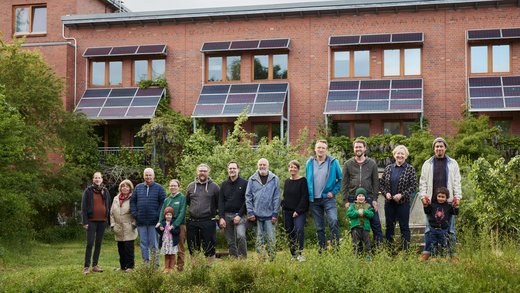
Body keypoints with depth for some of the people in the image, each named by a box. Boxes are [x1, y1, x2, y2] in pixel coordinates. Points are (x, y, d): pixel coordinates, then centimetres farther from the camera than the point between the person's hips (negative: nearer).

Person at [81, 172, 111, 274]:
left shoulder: (105, 191, 10)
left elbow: (109, 206, 12)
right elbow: (83, 207, -4)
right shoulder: (88, 191, -1)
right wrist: (85, 222, -11)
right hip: (92, 221, -4)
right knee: (90, 243, -7)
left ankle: (95, 265, 15)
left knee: (98, 244, 8)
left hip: (102, 221, 4)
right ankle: (86, 266, -2)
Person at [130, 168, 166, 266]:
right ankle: (145, 263, 16)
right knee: (143, 244, 8)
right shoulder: (138, 187, 10)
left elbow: (163, 202, -4)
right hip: (141, 221, 3)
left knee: (154, 244, 1)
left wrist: (158, 215, -11)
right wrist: (135, 214, 0)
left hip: (153, 221, -3)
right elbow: (132, 201, 12)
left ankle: (156, 265, 7)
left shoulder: (159, 188, 0)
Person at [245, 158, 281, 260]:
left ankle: (272, 258, 7)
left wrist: (275, 213, -4)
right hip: (256, 214, 1)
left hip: (269, 214, -1)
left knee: (271, 238, 0)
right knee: (259, 239, 7)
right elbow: (248, 196, 4)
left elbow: (277, 197, 1)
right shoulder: (252, 179, 4)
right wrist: (250, 212, -4)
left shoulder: (274, 179, 2)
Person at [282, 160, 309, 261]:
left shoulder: (303, 181, -5)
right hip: (287, 211, 6)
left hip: (299, 212, -6)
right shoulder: (287, 182, 14)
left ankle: (299, 253, -17)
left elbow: (304, 197, -10)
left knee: (299, 230, -21)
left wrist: (298, 210, -14)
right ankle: (293, 254, 14)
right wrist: (283, 205, 6)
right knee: (289, 232, 6)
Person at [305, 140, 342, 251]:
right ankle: (322, 249, 18)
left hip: (328, 198, -3)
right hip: (314, 200, 3)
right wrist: (309, 195, 8)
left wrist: (333, 192, -7)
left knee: (333, 221, -24)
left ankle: (335, 247, -18)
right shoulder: (310, 163, 6)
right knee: (319, 227, 10)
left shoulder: (333, 162, -2)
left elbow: (340, 179, 2)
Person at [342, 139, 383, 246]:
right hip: (353, 199, 0)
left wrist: (375, 199, -2)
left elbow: (375, 182, 5)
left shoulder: (372, 163, 6)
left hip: (369, 198, 0)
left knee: (376, 224, -1)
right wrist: (345, 200, -3)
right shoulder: (348, 164, 6)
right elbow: (344, 183, 4)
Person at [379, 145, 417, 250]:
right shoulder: (388, 168, 7)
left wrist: (402, 195, -16)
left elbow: (413, 186, -8)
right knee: (389, 226, 10)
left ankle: (406, 249, 7)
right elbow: (381, 183, 9)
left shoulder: (410, 169, -3)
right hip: (389, 202, 4)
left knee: (404, 226, 2)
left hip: (403, 202, -3)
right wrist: (386, 193, -8)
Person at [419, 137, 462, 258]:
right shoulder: (427, 164, 10)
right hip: (431, 202, 0)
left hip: (448, 202, 0)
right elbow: (423, 182, 8)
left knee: (450, 229, 3)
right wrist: (423, 196, -4)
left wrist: (457, 197, -2)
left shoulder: (453, 163, 10)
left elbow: (457, 182, 8)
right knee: (430, 229, 3)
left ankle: (453, 253, 7)